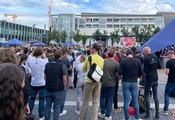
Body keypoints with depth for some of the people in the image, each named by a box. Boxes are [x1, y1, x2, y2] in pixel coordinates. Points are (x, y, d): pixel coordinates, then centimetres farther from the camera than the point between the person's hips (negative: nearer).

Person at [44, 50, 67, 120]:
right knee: (57, 107, 5)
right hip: (58, 89, -4)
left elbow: (45, 77, 10)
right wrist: (64, 87, 2)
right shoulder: (62, 65, -11)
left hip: (48, 88, 5)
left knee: (48, 106, 14)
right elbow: (64, 79, -13)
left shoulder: (47, 65, 5)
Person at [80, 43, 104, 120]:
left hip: (89, 81, -3)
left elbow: (83, 70, 3)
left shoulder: (88, 58, -9)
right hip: (98, 82, 3)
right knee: (96, 102, 10)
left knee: (85, 102, 8)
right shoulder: (102, 59, 0)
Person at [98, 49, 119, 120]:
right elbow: (118, 74, -7)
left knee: (102, 97, 19)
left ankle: (102, 113, 24)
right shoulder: (116, 64, -14)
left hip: (103, 82, 2)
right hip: (112, 83, -2)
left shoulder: (103, 61, -7)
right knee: (110, 99, 8)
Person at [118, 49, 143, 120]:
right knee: (135, 101, 10)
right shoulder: (137, 61, -3)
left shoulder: (123, 61, -8)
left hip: (125, 82, -1)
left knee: (126, 101, 5)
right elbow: (140, 73, 0)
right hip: (134, 82, 2)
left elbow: (119, 73, -12)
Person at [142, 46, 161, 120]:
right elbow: (159, 67, 13)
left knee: (146, 96, 5)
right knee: (155, 96, 10)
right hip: (155, 79, 6)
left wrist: (143, 68, 4)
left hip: (149, 79, -6)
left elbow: (145, 70, -16)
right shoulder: (155, 57, 4)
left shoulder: (146, 58, -15)